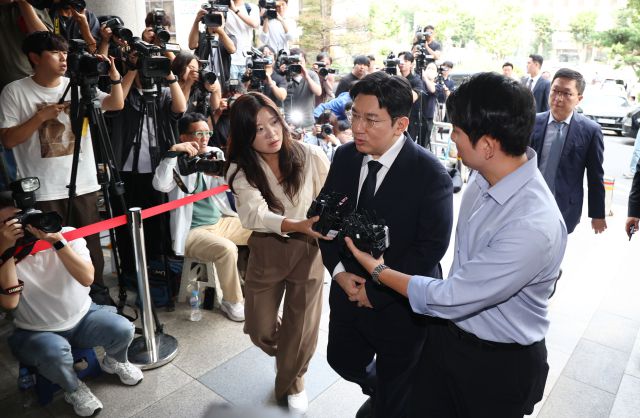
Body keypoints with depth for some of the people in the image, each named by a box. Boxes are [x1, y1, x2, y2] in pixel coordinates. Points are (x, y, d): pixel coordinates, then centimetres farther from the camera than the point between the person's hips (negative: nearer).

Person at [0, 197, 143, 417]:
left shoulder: (67, 235, -14)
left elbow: (87, 278, -27)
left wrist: (57, 241, -37)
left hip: (83, 318, 2)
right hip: (36, 333, -1)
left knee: (122, 329, -23)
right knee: (56, 351, -34)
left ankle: (114, 361, 15)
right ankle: (74, 389, 1)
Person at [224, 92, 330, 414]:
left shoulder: (311, 156, -13)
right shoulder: (240, 170, -10)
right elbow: (254, 214, -26)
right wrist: (298, 225, -42)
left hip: (309, 250, -1)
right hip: (266, 251, 2)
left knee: (301, 328, 11)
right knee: (259, 329, 12)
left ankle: (292, 382, 44)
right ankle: (283, 354, 51)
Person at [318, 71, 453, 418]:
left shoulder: (431, 175, -21)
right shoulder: (344, 156, -5)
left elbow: (431, 246, -21)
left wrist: (376, 291, -18)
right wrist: (338, 270, -10)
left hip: (401, 306, -5)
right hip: (349, 291, 5)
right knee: (343, 361, 27)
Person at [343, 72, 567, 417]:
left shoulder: (534, 226, -33)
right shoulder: (485, 176, -9)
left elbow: (449, 299, -26)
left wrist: (378, 270, -14)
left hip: (499, 365, -6)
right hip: (448, 333, 6)